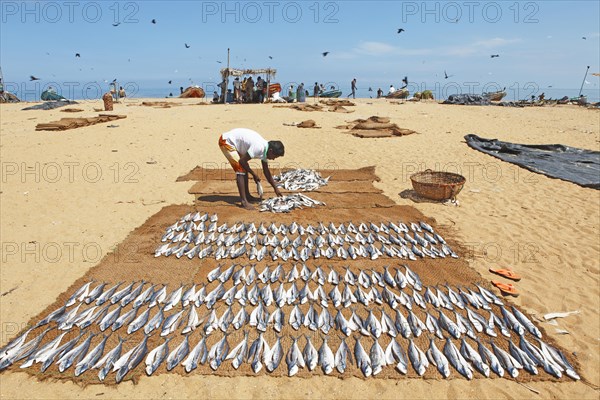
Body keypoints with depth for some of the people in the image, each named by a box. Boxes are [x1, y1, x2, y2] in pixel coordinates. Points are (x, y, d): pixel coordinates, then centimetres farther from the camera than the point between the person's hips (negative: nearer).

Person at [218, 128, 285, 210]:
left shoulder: (265, 149, 0)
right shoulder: (258, 148, -29)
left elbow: (266, 171, 9)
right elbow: (242, 161, -23)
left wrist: (276, 188, 11)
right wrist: (254, 174, -10)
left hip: (233, 142, 10)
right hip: (226, 141, -10)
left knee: (245, 168, 12)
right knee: (240, 169, -15)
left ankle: (247, 196, 22)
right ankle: (244, 201, -14)